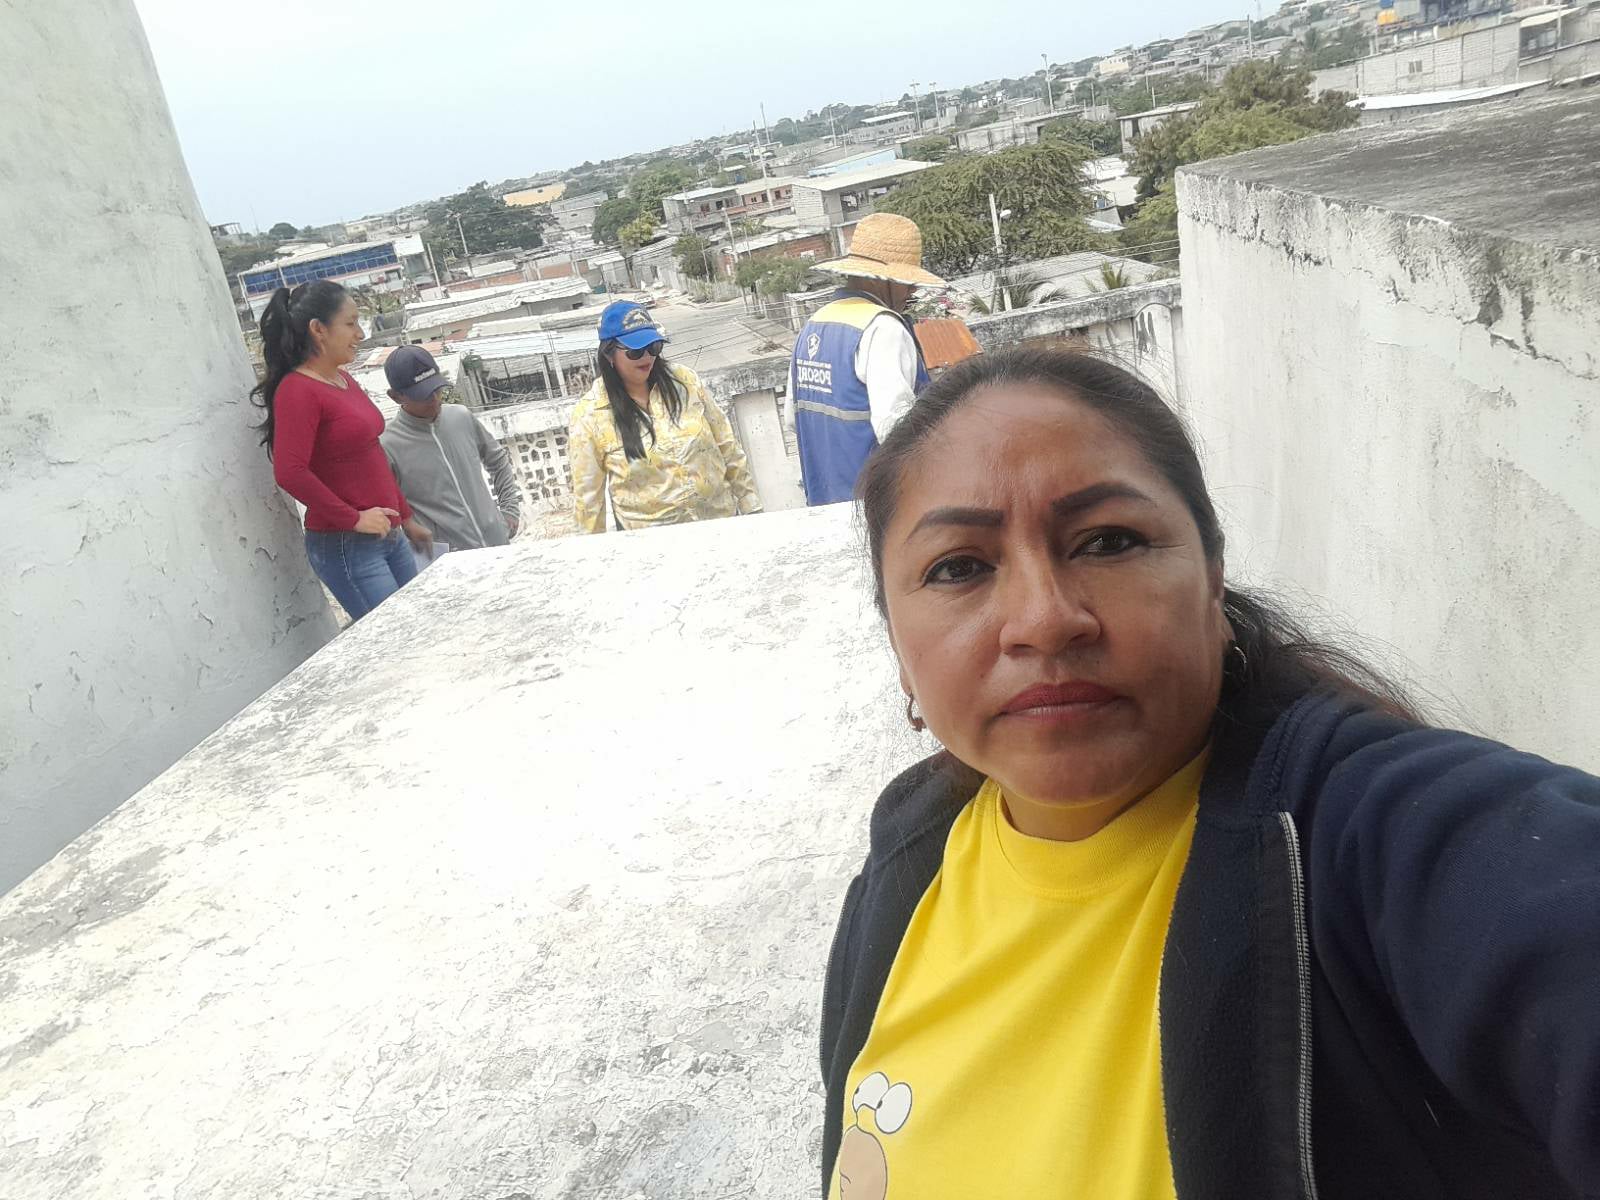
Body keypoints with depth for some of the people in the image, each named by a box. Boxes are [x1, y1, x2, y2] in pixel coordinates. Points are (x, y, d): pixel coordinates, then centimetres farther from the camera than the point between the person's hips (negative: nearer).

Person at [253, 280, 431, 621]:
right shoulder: (298, 391, -14)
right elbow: (290, 472, -23)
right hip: (344, 545, -8)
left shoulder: (343, 379, 12)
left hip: (388, 537, 9)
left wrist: (406, 518, 23)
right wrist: (354, 519, -17)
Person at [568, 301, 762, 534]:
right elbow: (588, 494, -5)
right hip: (653, 540, -2)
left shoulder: (683, 381, -4)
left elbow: (726, 444, 3)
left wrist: (750, 503, 5)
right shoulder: (589, 415, -11)